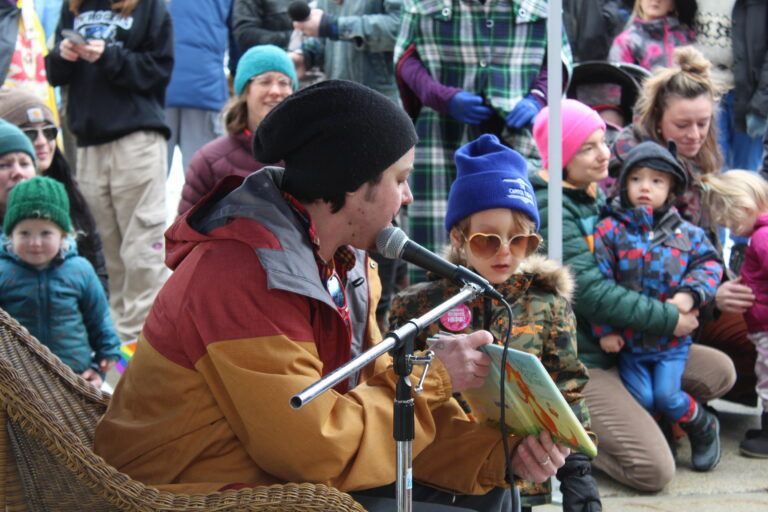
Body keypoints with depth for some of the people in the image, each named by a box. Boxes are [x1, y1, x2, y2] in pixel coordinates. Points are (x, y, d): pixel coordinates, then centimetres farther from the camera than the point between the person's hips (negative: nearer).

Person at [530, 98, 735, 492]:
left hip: (616, 345, 9)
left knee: (720, 371, 9)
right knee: (654, 471, -17)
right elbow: (590, 293, -25)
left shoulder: (594, 195, 8)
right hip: (578, 361, -9)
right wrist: (669, 319, -17)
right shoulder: (549, 208, -19)